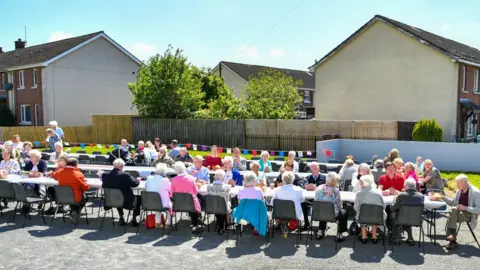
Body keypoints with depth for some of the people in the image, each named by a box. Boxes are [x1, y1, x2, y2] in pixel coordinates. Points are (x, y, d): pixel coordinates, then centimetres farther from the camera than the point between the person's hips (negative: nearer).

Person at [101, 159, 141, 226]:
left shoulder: (105, 175, -9)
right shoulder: (125, 175, -23)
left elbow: (104, 185, 6)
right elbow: (135, 183, -15)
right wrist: (138, 180, 7)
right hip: (126, 202, -5)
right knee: (138, 198, 22)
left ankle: (121, 218, 37)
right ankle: (134, 219, 24)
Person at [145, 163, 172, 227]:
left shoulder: (149, 178, -11)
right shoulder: (165, 180, -22)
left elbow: (146, 189, 7)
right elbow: (171, 192, -10)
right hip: (163, 204, -3)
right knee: (170, 204, 31)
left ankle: (158, 222, 39)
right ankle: (167, 223, 34)